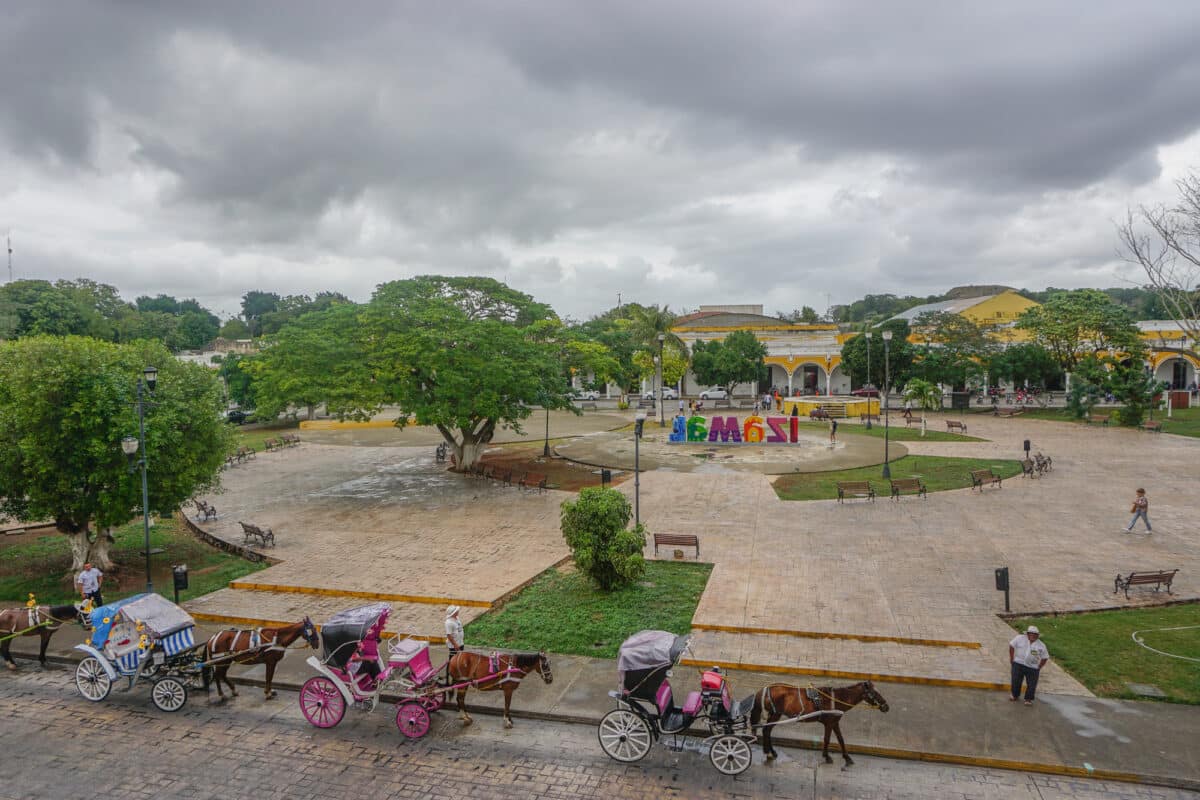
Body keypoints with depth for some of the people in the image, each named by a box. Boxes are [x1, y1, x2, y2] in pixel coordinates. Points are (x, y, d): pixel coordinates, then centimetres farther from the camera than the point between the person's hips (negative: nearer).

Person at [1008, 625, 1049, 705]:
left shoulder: (1041, 645, -1)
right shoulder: (1020, 638, -5)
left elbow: (1045, 657, 7)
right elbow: (1011, 645, 2)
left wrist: (1039, 667, 0)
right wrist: (1012, 658, -1)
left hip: (1033, 668, 1)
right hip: (1018, 664, 0)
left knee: (1031, 684, 0)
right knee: (1015, 681, 4)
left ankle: (1028, 699, 16)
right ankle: (1015, 696, 25)